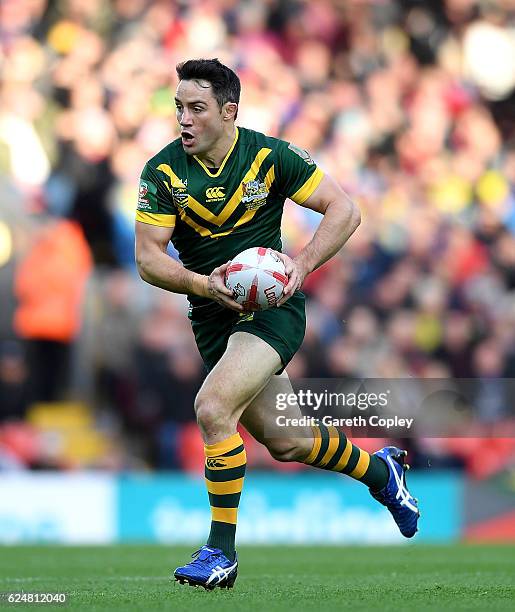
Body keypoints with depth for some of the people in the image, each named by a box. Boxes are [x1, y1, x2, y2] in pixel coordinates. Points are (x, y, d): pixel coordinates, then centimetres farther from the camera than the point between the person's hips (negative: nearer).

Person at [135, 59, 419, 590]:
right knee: (286, 442, 12)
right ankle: (379, 470, 42)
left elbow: (344, 210, -7)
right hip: (212, 315, 4)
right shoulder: (162, 172, -7)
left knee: (212, 408, -25)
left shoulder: (269, 156, -11)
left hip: (272, 305, -4)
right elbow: (148, 257, -9)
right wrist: (204, 284, -27)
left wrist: (302, 264, -21)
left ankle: (221, 552, -15)